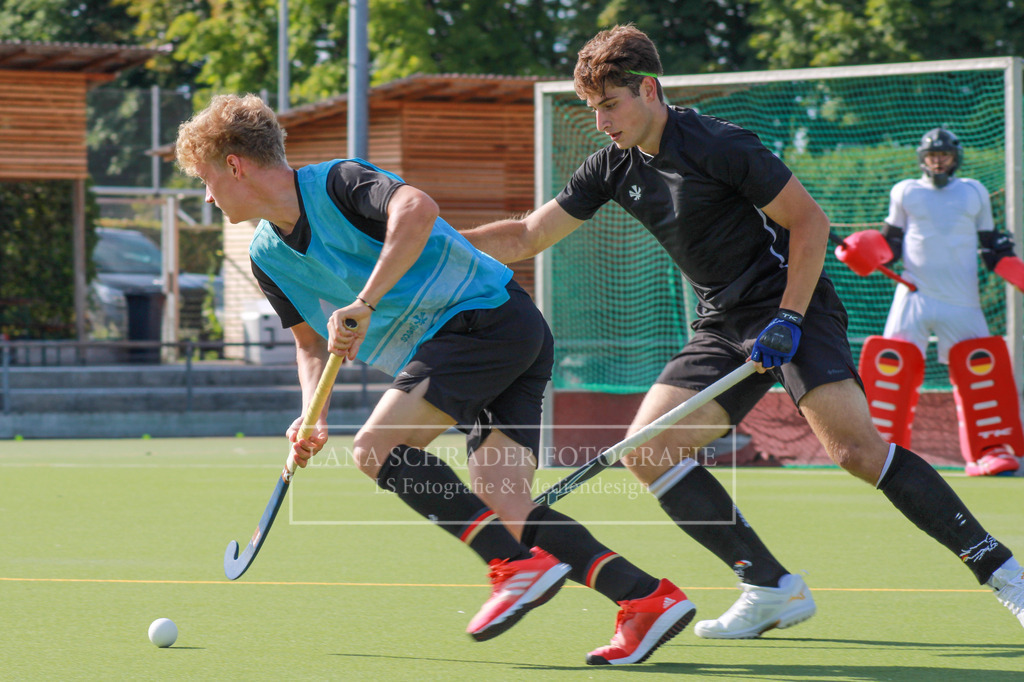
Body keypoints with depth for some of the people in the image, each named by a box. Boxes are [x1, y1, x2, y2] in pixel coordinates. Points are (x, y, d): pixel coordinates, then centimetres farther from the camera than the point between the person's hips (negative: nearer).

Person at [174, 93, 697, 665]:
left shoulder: (337, 183, -12)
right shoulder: (267, 256, 14)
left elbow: (417, 209, -32)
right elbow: (312, 342, 26)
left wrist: (365, 304, -35)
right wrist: (312, 418, 7)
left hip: (489, 313, -9)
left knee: (376, 447, -17)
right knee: (505, 510, -6)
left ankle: (519, 565, -21)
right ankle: (648, 600, -13)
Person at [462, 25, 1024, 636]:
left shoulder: (719, 145, -16)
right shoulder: (614, 168, 5)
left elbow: (810, 221, -13)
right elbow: (528, 236, 10)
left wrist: (788, 320, -19)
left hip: (793, 304, -8)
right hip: (725, 326, 8)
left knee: (854, 445, -26)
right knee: (647, 450, -8)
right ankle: (772, 590, -7)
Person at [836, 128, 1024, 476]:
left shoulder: (974, 193, 15)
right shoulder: (905, 193, 12)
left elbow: (992, 249, 16)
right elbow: (891, 244, 10)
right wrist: (862, 250, -10)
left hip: (962, 303, 1)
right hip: (914, 296, -1)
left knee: (982, 367, -8)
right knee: (891, 363, -12)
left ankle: (990, 449, 2)